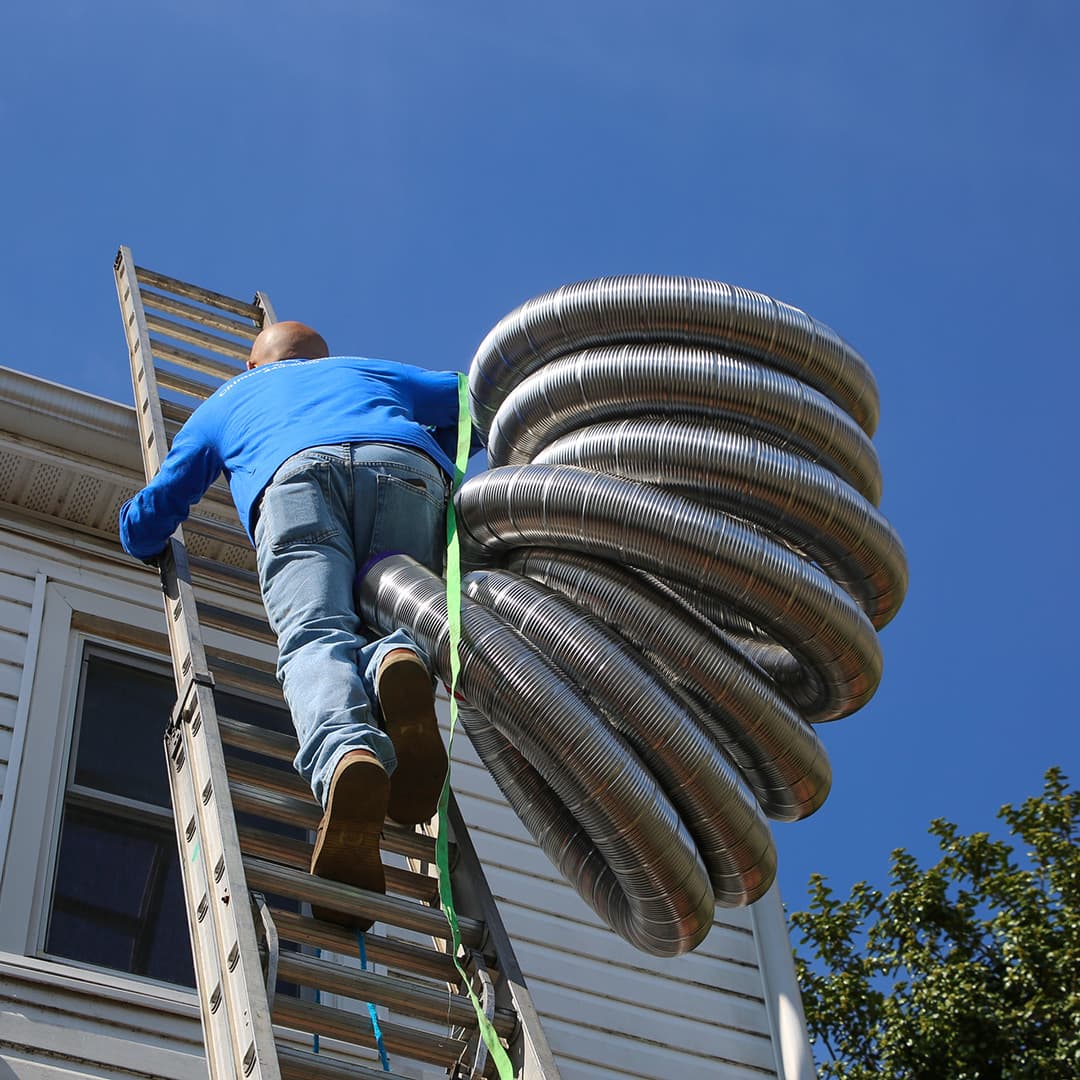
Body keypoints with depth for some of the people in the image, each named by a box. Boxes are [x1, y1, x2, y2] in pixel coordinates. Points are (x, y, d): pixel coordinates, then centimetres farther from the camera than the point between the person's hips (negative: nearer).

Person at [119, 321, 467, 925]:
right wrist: (434, 456, 54)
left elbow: (143, 525, 36)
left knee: (315, 638, -18)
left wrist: (157, 545, 59)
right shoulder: (372, 372, 45)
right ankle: (396, 659, -39)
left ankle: (347, 752, -53)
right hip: (408, 470, 2)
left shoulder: (229, 400, 41)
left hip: (297, 470, -1)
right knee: (392, 622, 1)